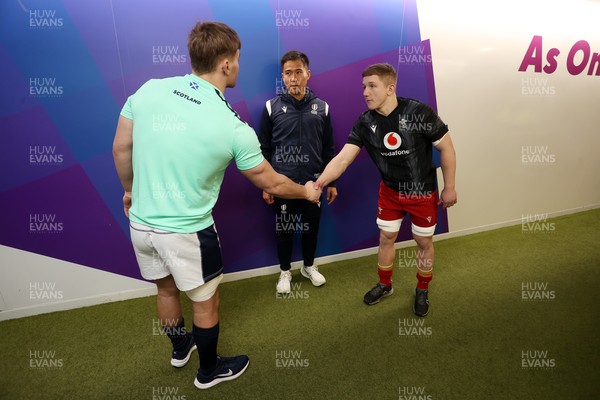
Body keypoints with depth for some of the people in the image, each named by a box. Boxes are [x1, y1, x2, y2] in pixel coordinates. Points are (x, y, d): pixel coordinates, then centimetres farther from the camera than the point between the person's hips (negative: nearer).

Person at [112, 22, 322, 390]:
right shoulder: (233, 127, -19)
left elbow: (121, 149, 4)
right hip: (187, 232, -5)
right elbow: (272, 184, -7)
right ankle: (210, 371, 42)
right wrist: (307, 192, 12)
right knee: (206, 303, 18)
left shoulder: (148, 90, -7)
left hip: (141, 223, 6)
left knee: (166, 289, 28)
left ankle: (181, 348, 55)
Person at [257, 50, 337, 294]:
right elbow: (264, 149, -1)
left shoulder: (322, 107, 1)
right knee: (284, 228, 11)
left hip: (313, 181, 2)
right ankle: (285, 271, 32)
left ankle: (309, 267, 38)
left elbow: (329, 149, 6)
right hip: (282, 182, -1)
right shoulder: (272, 107, -4)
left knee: (311, 226, 14)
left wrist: (331, 182, 5)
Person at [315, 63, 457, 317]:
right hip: (390, 191, 3)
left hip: (423, 192, -3)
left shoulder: (419, 113, -23)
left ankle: (422, 290, 36)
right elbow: (343, 159, -20)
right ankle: (385, 285, 38)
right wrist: (319, 182, -35)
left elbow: (446, 148, -13)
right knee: (386, 239, 14)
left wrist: (449, 187, -9)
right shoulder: (365, 123, -13)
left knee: (424, 242, 11)